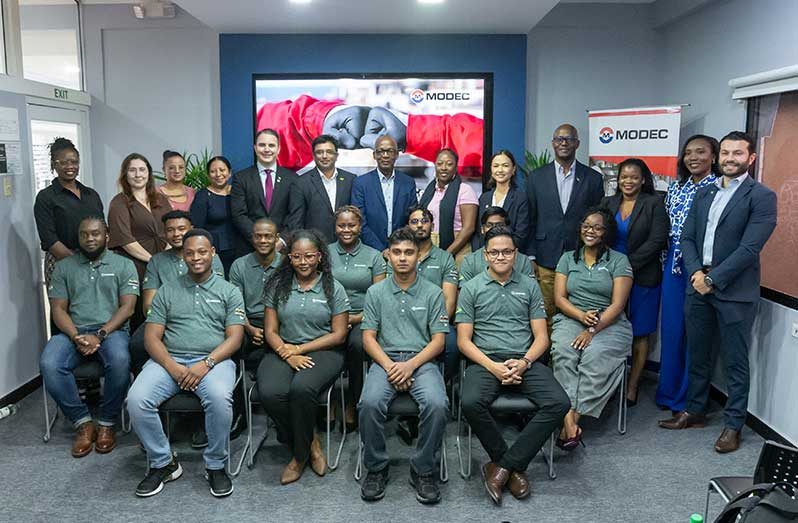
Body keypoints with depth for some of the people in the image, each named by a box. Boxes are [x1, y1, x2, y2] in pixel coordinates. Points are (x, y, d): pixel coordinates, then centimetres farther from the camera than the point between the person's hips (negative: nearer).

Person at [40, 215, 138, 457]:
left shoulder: (123, 265, 8)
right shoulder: (63, 267, 14)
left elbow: (127, 307, -1)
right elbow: (58, 308, 7)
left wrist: (100, 335, -14)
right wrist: (76, 337, -12)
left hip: (111, 330, -2)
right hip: (73, 331, 2)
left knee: (119, 361, -36)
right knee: (49, 365, -29)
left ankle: (107, 423, -13)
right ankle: (83, 423, -12)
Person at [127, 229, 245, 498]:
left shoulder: (229, 291, 10)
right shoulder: (167, 291, 15)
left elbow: (234, 338, 1)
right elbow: (152, 337, 7)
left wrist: (205, 364, -16)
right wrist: (173, 368, -11)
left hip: (213, 360, -2)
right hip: (169, 360, 2)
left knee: (220, 398, -34)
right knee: (137, 400, -25)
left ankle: (216, 465, -9)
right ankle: (162, 463, -1)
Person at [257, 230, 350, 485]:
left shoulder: (333, 288, 3)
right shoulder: (278, 286, 9)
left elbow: (339, 335, 1)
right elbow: (271, 331, 6)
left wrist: (300, 349, -8)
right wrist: (288, 355, -13)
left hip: (322, 352, -2)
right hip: (283, 351, 2)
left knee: (301, 388, -34)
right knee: (270, 393, -29)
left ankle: (299, 454, -8)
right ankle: (311, 444, -6)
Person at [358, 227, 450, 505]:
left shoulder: (433, 293, 7)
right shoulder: (376, 292, 10)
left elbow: (438, 341, 2)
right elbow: (368, 338, 6)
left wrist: (410, 365, -13)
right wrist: (389, 366, -11)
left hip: (422, 361, 0)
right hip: (385, 360, 1)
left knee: (436, 404, -30)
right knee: (370, 402, -30)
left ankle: (423, 470, -7)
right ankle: (376, 468, -6)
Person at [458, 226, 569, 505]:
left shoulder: (529, 286, 13)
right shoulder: (471, 288, 8)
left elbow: (541, 336, 9)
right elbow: (464, 340, 3)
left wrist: (524, 362, -11)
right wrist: (493, 367, -13)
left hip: (525, 361, 2)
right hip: (485, 361, -1)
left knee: (559, 403, -25)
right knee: (471, 403, -32)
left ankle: (502, 466, -15)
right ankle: (514, 467, -9)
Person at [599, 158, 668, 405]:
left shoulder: (654, 204, -1)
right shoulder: (607, 203, 10)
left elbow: (656, 241, -10)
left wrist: (628, 265, -14)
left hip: (642, 278, -3)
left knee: (639, 334, 5)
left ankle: (632, 388, 13)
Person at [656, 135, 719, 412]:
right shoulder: (676, 187, 10)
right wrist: (666, 260, 10)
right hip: (674, 264, 5)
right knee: (671, 328, 11)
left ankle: (688, 398, 18)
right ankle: (668, 391, 25)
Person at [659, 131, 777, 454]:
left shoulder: (762, 197, -6)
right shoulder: (704, 194, 13)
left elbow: (749, 248, -14)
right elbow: (687, 238, 9)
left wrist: (713, 279, -15)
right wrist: (695, 273, -7)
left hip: (735, 291, -5)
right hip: (698, 286, 6)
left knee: (735, 362, 5)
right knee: (698, 355, 16)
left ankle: (733, 425, 17)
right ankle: (695, 411, 31)